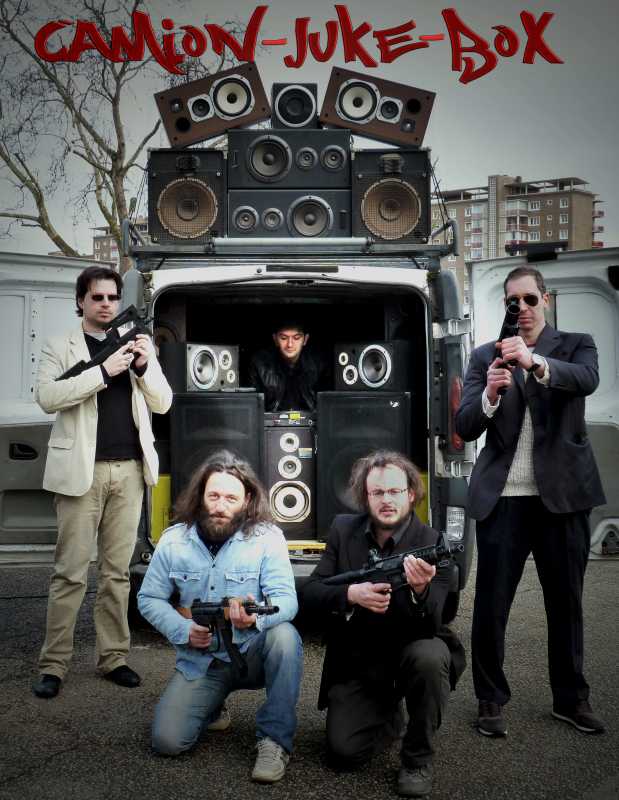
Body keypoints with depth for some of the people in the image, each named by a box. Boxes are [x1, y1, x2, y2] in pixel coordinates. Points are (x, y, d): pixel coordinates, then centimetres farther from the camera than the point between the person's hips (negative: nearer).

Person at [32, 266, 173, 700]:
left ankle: (114, 656, 16)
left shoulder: (137, 345, 15)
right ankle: (54, 664, 6)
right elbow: (47, 397, -11)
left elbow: (163, 403, 11)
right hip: (82, 470, -3)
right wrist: (103, 371, -18)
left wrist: (145, 366, -7)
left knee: (117, 571, 8)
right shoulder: (60, 347, 5)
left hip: (130, 469, 3)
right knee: (70, 572, -2)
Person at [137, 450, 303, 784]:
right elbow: (149, 599, 3)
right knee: (167, 741, -13)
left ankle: (275, 740, -17)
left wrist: (257, 618, -43)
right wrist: (184, 631, -15)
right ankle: (210, 704, 23)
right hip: (200, 660, 2)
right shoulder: (173, 541, -4)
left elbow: (286, 598, -19)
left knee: (284, 636, -35)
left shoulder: (267, 537, -13)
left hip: (253, 654, -2)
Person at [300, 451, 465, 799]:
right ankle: (389, 717, 22)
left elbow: (431, 624, -20)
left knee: (429, 656, -35)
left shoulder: (432, 543, -14)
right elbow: (310, 594, -9)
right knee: (343, 750, -14)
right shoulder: (343, 530, -4)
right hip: (356, 662, 2)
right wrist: (351, 594, -30)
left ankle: (419, 758, -10)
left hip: (409, 651, -2)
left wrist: (420, 590, -43)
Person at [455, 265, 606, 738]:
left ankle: (571, 699, 27)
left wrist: (536, 363, -36)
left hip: (562, 494, 0)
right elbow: (465, 428, -1)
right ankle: (492, 700, 17)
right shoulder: (486, 356, 8)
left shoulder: (576, 345, 6)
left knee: (567, 602, 11)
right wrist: (490, 394, -22)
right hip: (502, 498, 0)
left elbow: (588, 380, -18)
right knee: (491, 605, 2)